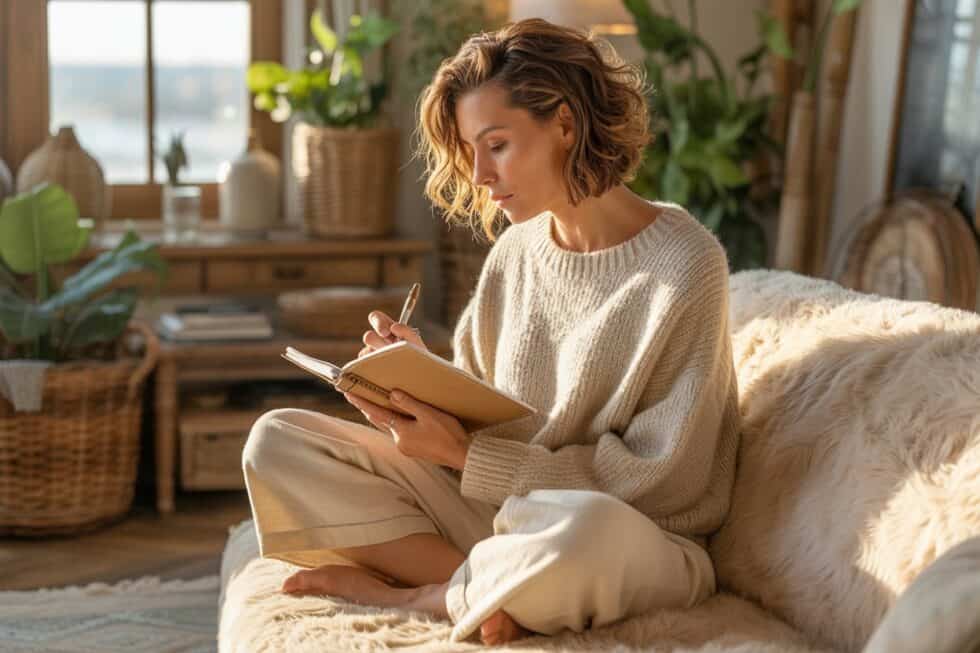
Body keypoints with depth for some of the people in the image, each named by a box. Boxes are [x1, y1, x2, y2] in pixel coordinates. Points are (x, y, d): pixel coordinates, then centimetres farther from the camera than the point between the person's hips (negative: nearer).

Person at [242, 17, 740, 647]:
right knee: (276, 439, -5)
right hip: (499, 507, 6)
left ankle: (395, 591, -14)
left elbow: (656, 477, -15)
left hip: (638, 542, -6)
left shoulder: (685, 264, -13)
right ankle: (488, 584, -16)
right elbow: (478, 413, 10)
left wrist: (466, 454, -18)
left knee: (584, 529, -43)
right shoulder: (515, 252, 6)